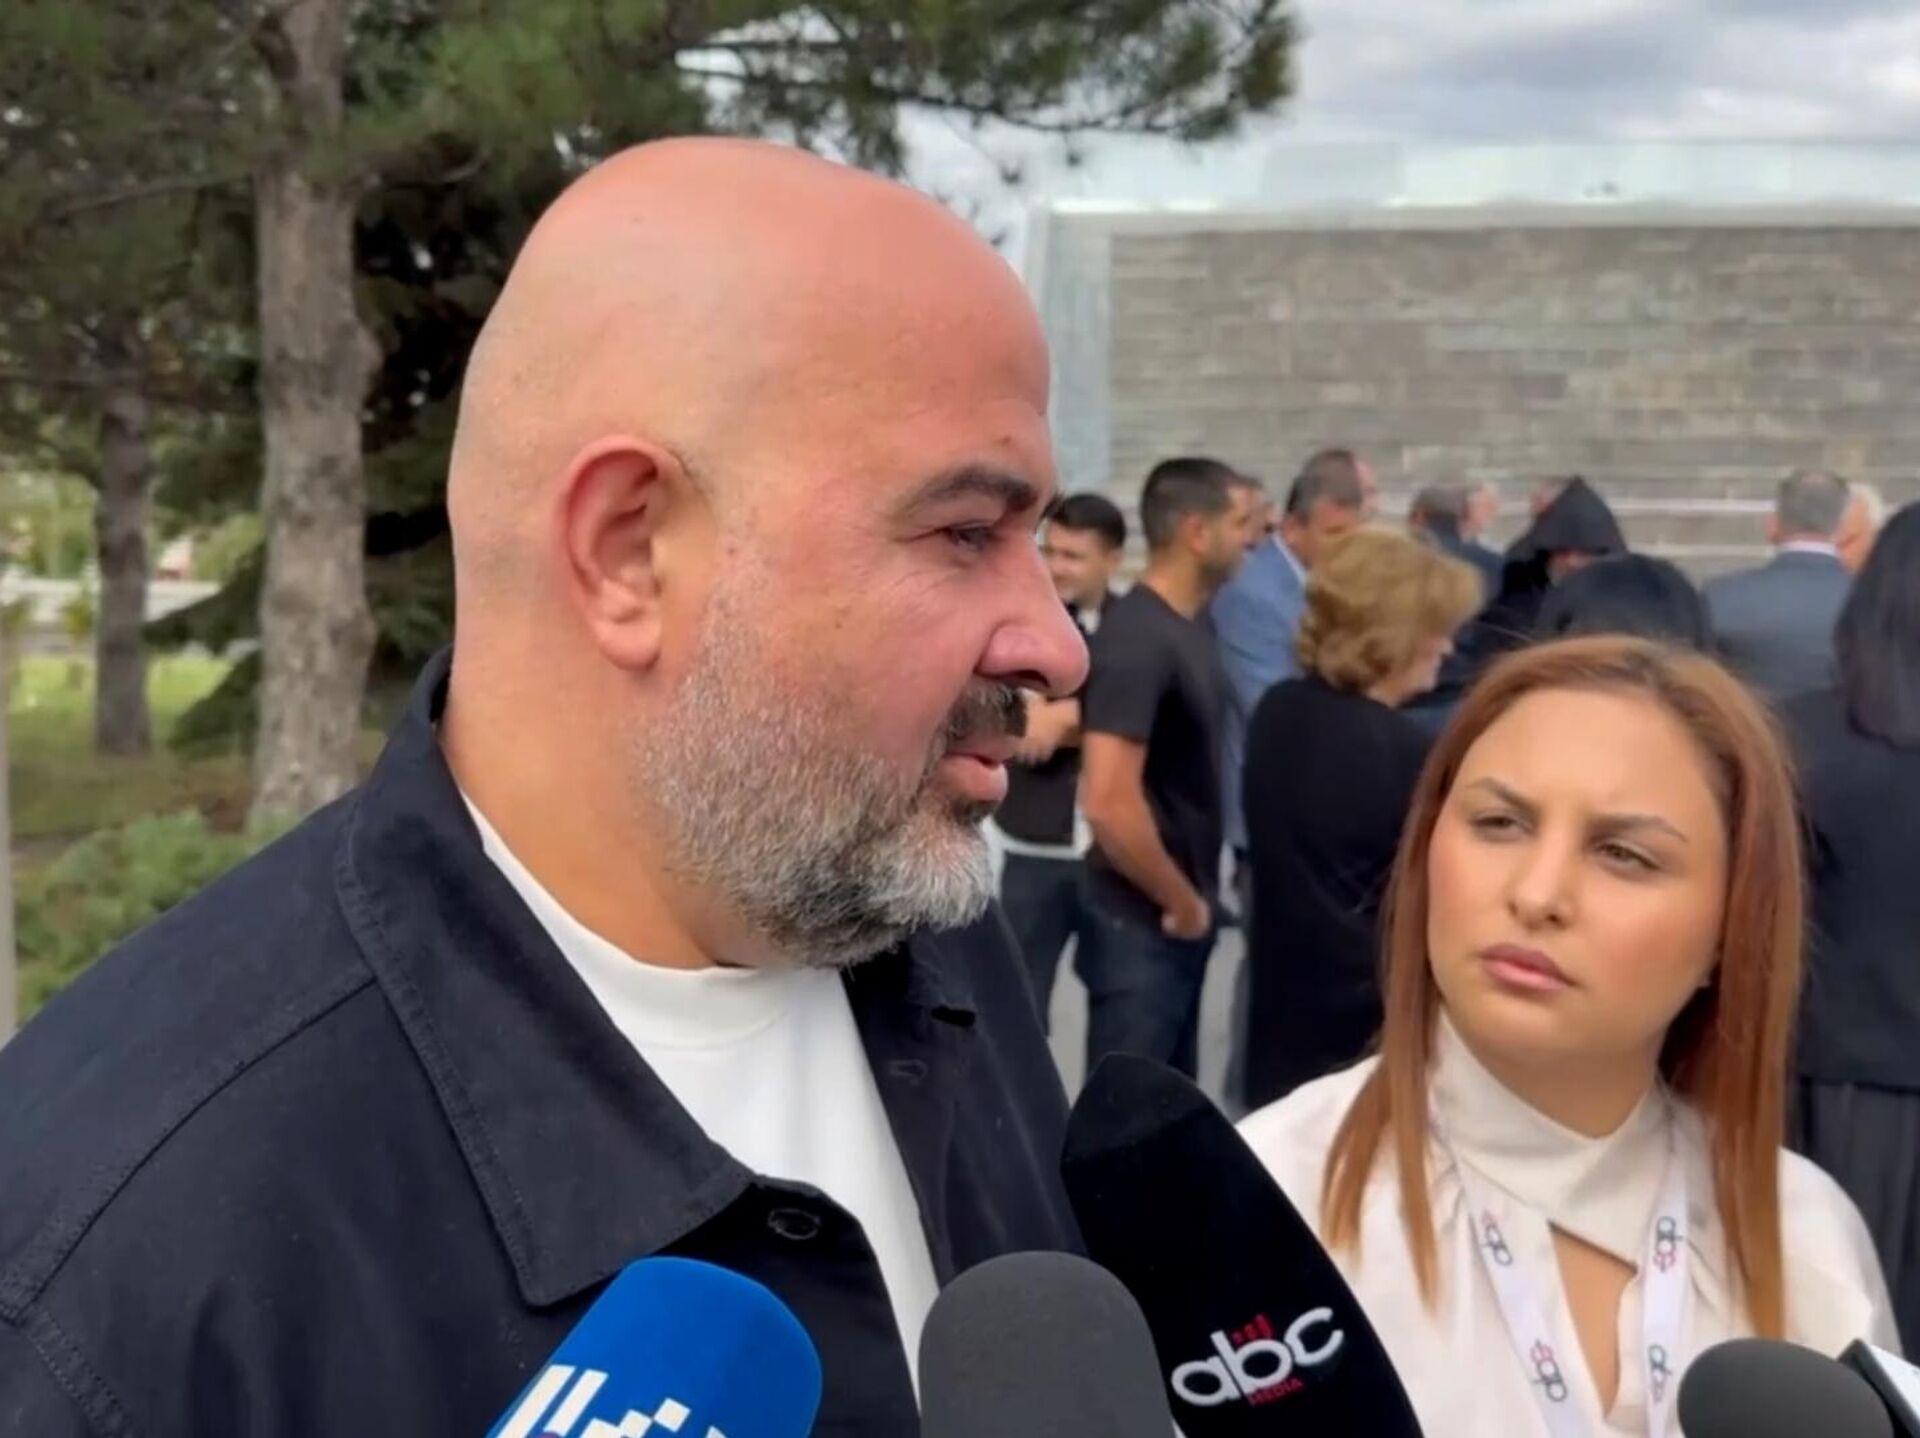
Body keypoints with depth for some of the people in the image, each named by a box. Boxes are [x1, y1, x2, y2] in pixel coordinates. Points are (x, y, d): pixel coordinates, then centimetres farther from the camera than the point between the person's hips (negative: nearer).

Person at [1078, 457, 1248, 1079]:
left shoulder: (1193, 624, 7)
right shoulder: (1135, 639, -22)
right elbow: (1109, 803, -29)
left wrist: (1197, 898, 12)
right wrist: (1181, 902, -16)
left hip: (1181, 919, 9)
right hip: (1143, 923, -9)